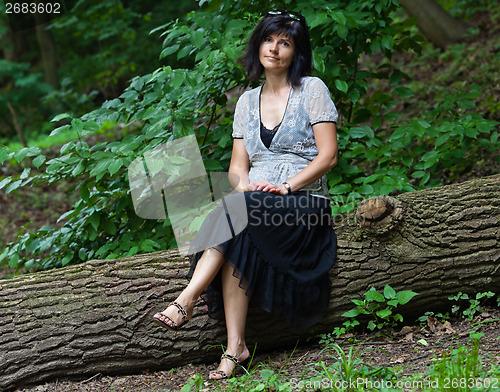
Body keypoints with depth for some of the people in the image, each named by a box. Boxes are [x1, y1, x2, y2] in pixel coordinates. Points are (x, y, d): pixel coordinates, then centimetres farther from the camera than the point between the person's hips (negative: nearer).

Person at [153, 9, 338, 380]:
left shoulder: (312, 89, 2)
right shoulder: (247, 101, 17)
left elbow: (328, 155, -5)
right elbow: (238, 163, 12)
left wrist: (286, 186, -17)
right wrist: (244, 185, -11)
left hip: (303, 202, -4)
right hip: (256, 201, 4)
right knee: (238, 243, -31)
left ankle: (187, 301, -35)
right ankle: (236, 346, -34)